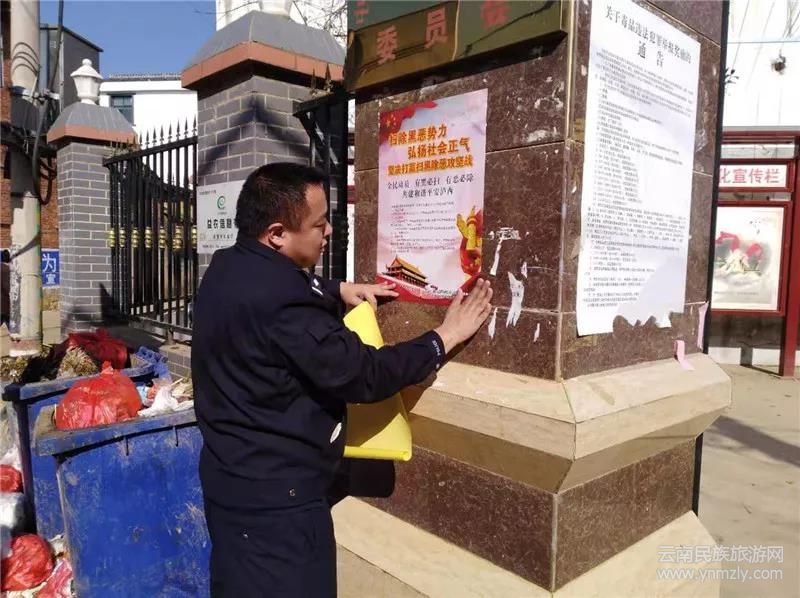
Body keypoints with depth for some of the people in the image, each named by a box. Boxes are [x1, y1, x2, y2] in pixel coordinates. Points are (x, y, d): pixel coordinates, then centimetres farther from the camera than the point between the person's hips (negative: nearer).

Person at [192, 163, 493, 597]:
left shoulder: (230, 269, 1)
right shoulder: (280, 302, -30)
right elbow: (362, 375, -24)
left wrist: (337, 291, 7)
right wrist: (444, 338, -13)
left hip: (233, 475, 10)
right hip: (274, 496, -9)